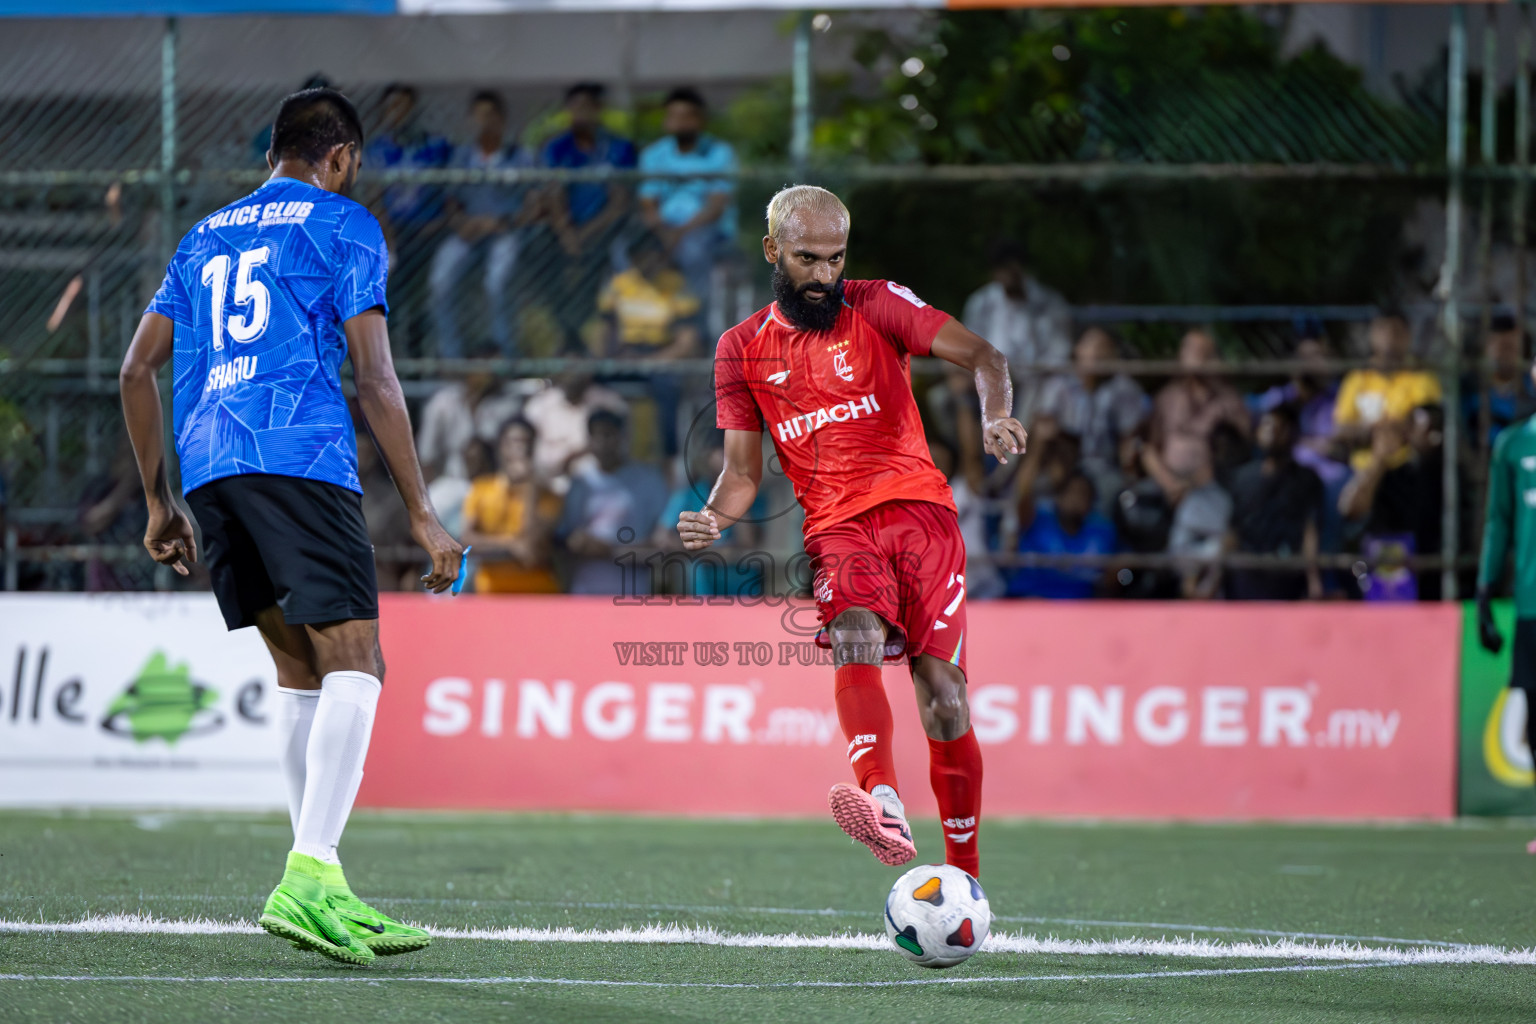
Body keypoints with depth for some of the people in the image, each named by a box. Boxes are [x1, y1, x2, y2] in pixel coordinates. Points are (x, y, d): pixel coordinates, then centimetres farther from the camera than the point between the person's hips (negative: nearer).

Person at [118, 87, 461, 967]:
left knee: (301, 668, 14)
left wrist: (160, 503, 27)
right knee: (354, 665, -11)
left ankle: (320, 884, 8)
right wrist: (422, 514, -2)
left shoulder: (205, 237, 26)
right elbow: (374, 378, -2)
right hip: (301, 458, -7)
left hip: (206, 466, 7)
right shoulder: (343, 225, 7)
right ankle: (309, 878, -28)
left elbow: (138, 370, 22)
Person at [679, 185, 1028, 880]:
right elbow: (743, 470, 17)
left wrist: (995, 416, -23)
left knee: (944, 699, -8)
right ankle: (884, 809, -54)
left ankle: (965, 873, 7)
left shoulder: (876, 307, 7)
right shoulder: (742, 348, 14)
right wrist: (714, 519, -5)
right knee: (856, 637, -32)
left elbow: (980, 355, -2)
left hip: (919, 509, 0)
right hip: (837, 529, 0)